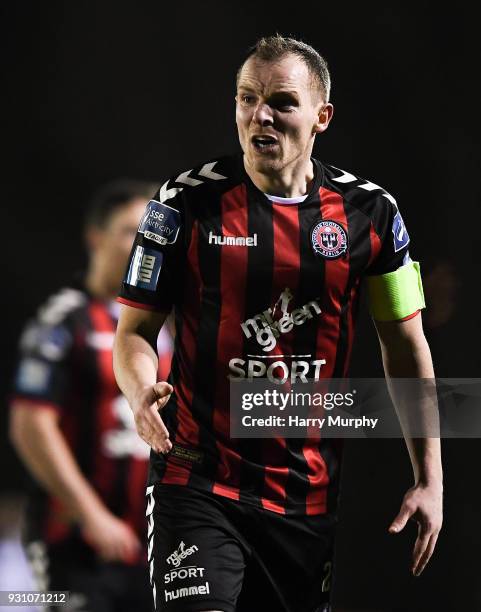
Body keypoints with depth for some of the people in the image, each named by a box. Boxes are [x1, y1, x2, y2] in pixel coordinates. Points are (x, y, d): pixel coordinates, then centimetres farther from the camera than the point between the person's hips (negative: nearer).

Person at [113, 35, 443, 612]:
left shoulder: (369, 212, 3)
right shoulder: (188, 201, -3)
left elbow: (405, 342, 11)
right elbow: (135, 330, 3)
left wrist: (428, 480, 7)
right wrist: (142, 393, -20)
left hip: (310, 494, 3)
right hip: (199, 484, -3)